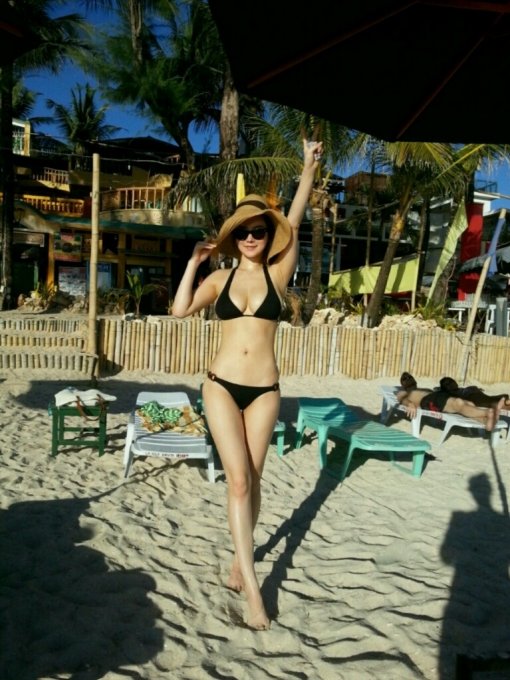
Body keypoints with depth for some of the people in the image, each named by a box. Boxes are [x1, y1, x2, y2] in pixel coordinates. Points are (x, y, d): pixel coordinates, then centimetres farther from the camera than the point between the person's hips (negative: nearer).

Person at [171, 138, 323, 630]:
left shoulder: (277, 275, 3)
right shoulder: (220, 279, 5)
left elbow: (294, 223, -5)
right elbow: (180, 309, -7)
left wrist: (309, 169, -9)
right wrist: (194, 261, -3)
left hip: (264, 390, 1)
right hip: (222, 386, 0)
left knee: (252, 480, 9)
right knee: (239, 480, -4)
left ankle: (239, 560, 30)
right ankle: (252, 586, 4)